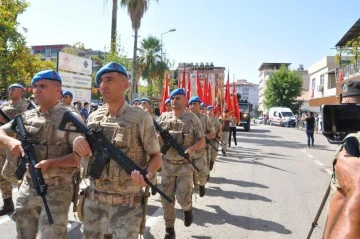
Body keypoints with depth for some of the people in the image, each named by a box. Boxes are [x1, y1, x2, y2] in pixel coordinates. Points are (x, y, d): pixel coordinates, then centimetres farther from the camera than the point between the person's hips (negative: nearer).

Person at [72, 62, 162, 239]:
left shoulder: (140, 118, -12)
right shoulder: (93, 117, 3)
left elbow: (156, 156, -5)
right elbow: (84, 151, 14)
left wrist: (147, 175, -26)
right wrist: (78, 141, -9)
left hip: (126, 204, -5)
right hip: (93, 201, 5)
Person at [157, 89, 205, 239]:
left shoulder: (192, 118, -4)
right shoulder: (163, 118, 3)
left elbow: (202, 142, -3)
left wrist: (191, 149, -22)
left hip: (185, 165, -3)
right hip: (167, 164, 3)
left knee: (182, 198, -8)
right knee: (166, 198, 5)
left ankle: (188, 208, 29)